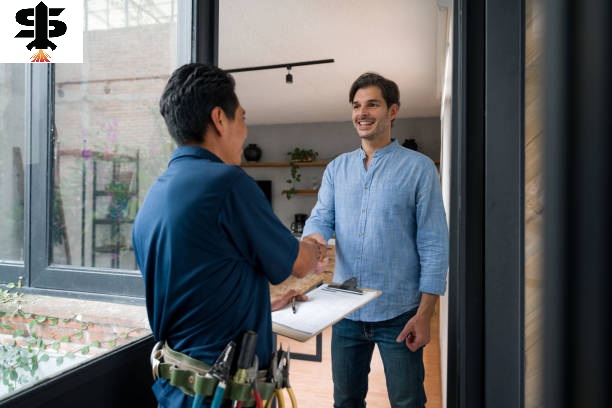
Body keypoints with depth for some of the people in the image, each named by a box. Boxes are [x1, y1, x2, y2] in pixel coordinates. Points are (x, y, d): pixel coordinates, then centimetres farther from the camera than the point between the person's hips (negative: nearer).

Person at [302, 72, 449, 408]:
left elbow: (433, 245, -7)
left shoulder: (419, 168, -5)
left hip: (398, 314, -3)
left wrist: (424, 314, -12)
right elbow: (321, 218, 2)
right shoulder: (337, 168, 8)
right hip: (346, 311, 4)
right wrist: (313, 239, -23)